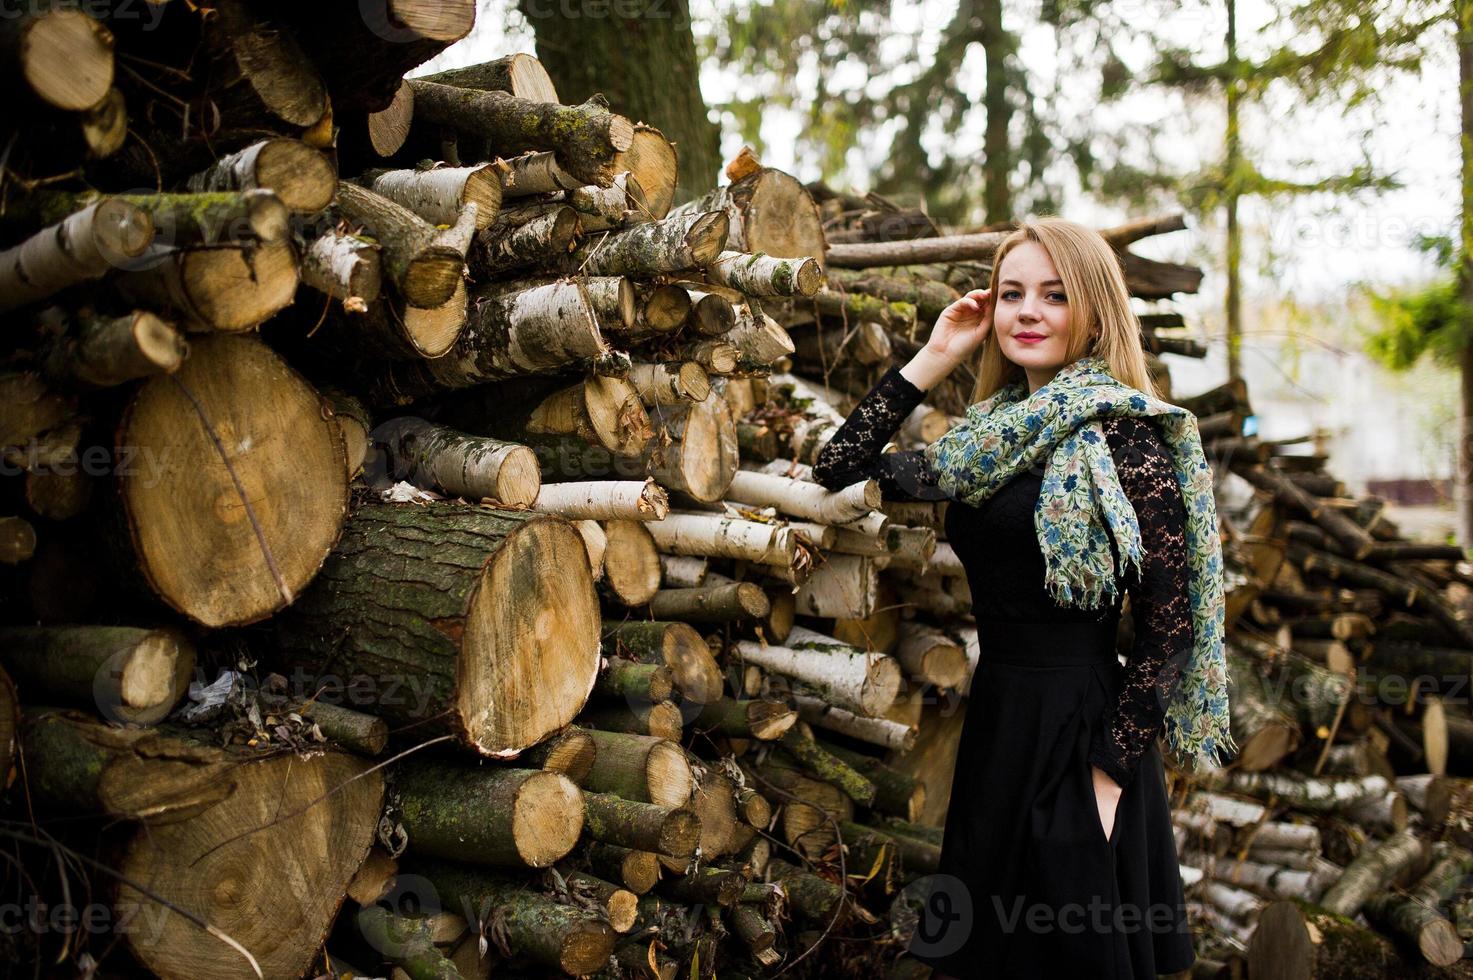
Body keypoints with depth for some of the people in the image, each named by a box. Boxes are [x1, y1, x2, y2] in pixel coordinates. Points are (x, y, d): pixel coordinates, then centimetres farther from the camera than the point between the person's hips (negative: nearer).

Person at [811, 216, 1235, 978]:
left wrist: (1109, 774, -18)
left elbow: (1171, 619, -14)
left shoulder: (1119, 435, -11)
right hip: (995, 721, 7)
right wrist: (932, 360, 6)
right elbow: (838, 470, 11)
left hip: (1080, 740, -7)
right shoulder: (992, 434, 9)